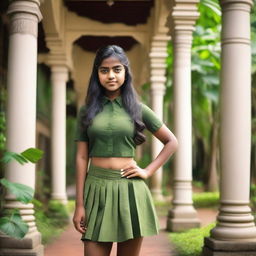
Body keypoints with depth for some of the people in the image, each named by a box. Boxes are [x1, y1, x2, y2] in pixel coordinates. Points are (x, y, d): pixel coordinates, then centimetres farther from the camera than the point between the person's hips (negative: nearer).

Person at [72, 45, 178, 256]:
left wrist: (148, 171, 0)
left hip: (130, 190, 0)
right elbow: (82, 157, 3)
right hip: (97, 190, 0)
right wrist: (79, 204, -1)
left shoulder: (138, 109, 5)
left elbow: (172, 142, 11)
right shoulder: (87, 111, 6)